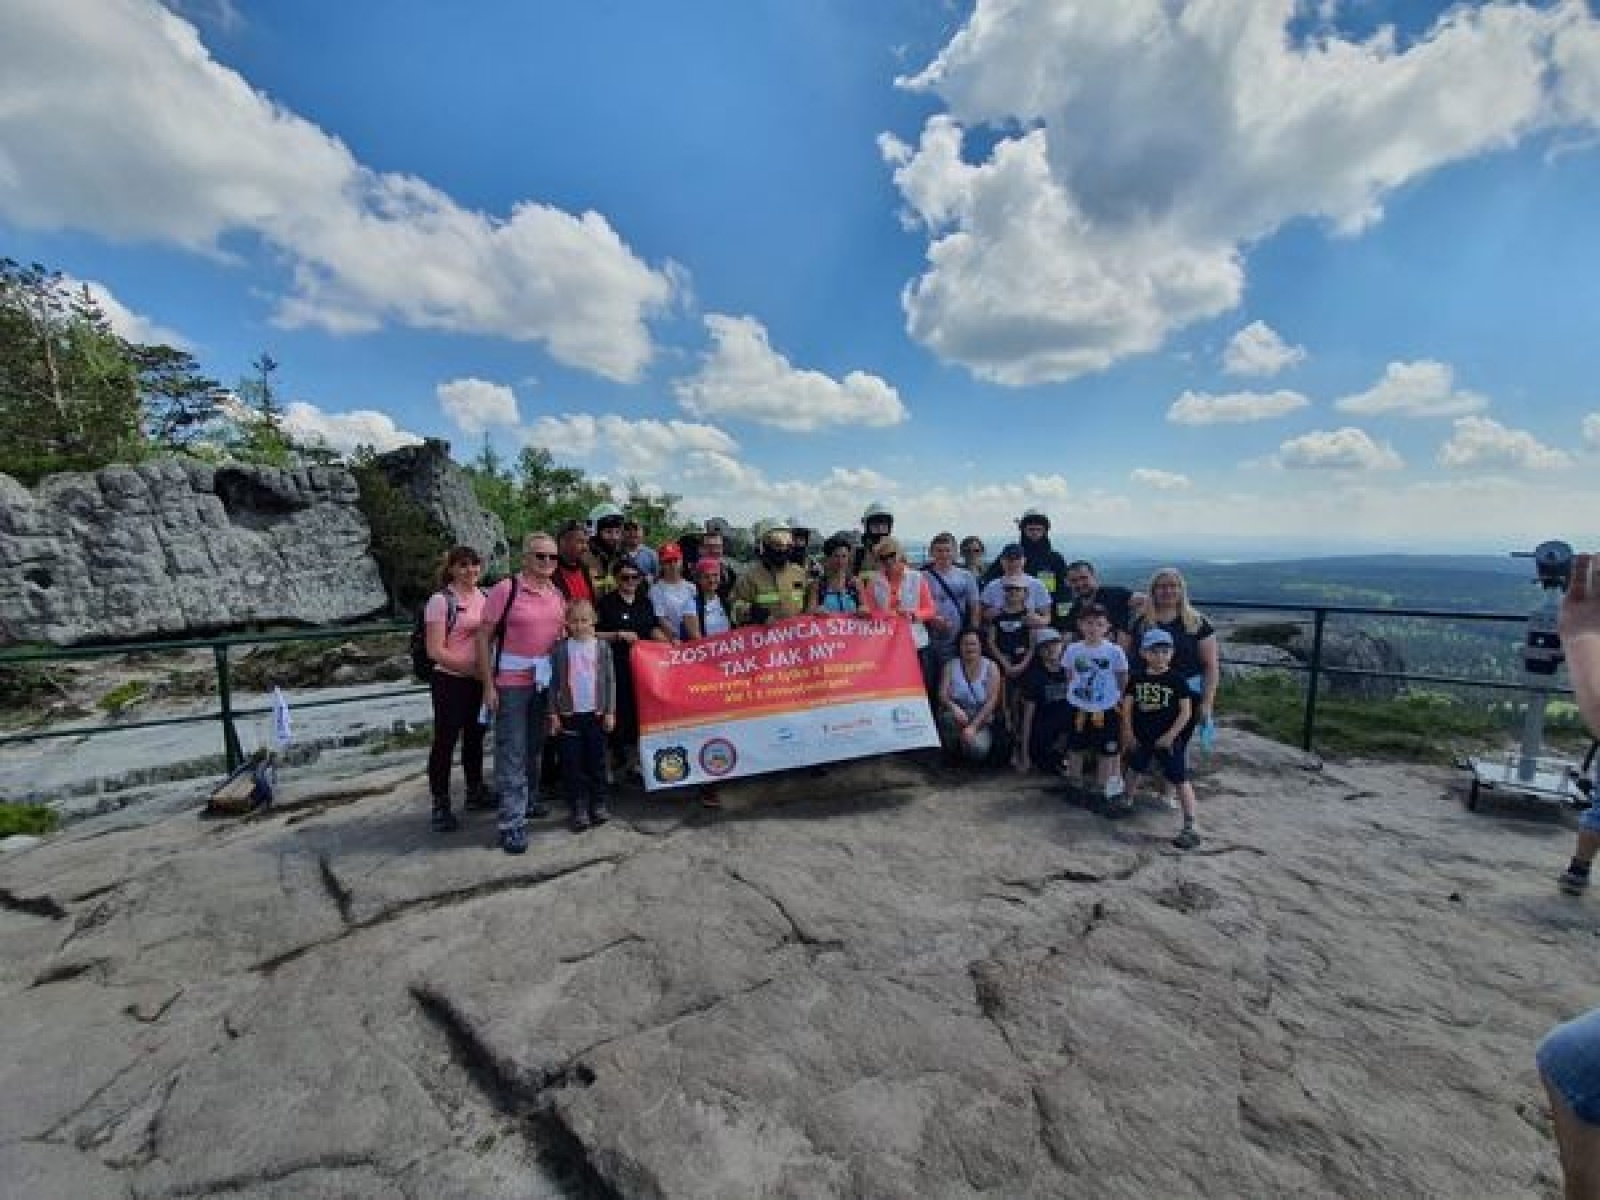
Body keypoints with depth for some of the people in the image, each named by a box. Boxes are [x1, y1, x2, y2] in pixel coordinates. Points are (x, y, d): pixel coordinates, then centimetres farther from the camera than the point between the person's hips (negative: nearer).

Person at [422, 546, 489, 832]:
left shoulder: (484, 596, 6)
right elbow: (435, 650, -15)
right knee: (445, 742, 3)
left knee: (475, 737, 18)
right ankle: (440, 806, 15)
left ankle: (475, 791, 34)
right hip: (450, 681, -6)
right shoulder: (441, 600, -11)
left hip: (480, 681, 6)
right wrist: (473, 667, -19)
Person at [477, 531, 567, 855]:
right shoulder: (505, 589, -11)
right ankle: (512, 823, 6)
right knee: (511, 752, -2)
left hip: (545, 680, 6)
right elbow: (484, 637, -9)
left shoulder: (557, 593, 7)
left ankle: (530, 799, 36)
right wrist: (488, 685, -13)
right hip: (510, 682, -6)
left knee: (535, 745, 19)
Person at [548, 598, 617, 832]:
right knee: (572, 764, 4)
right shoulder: (559, 649, -1)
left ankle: (599, 804, 21)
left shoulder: (601, 648, 1)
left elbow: (609, 681, 3)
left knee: (596, 761, 9)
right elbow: (553, 683, 1)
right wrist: (554, 714, -2)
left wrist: (610, 711, 0)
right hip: (569, 714, 0)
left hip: (596, 714, 1)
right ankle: (578, 808, 13)